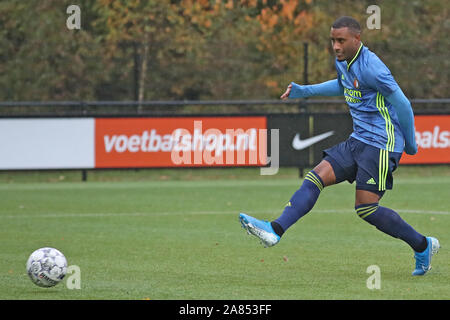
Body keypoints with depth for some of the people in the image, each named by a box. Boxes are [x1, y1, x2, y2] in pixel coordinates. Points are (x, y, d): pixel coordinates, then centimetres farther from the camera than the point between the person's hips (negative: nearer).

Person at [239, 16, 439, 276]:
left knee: (366, 208, -12)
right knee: (316, 178, -6)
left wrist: (411, 144, -2)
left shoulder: (370, 67, -20)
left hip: (381, 145, -9)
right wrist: (304, 91, 23)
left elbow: (403, 105, -14)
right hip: (358, 141, 9)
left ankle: (423, 246, 4)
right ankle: (275, 230, -14)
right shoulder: (342, 62, 9)